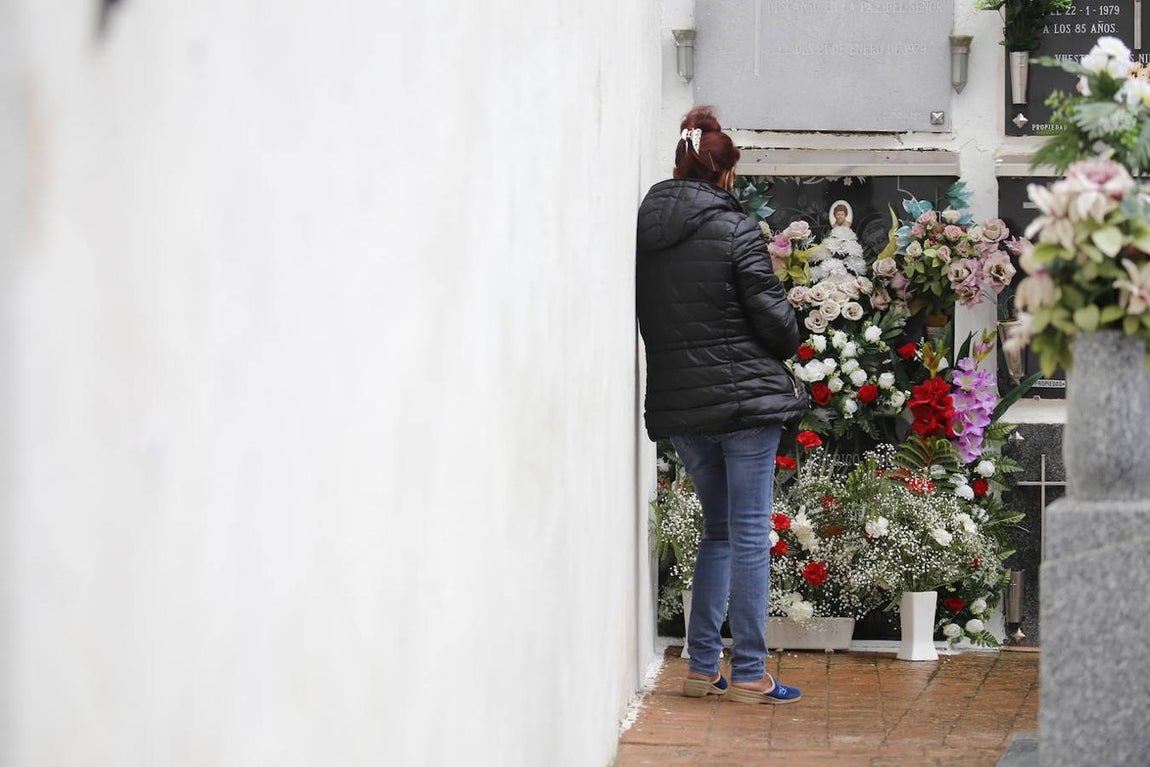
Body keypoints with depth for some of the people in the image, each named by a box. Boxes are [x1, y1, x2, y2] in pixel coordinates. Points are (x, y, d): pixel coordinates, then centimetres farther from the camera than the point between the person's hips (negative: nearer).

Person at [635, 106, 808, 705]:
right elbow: (773, 317, -10)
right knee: (750, 534, 0)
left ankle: (702, 667, 14)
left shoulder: (645, 232, 6)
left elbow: (645, 321, 12)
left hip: (676, 404, 6)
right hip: (745, 397, -5)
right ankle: (749, 674, 2)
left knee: (718, 529, 17)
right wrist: (786, 347, 11)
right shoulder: (735, 230, -10)